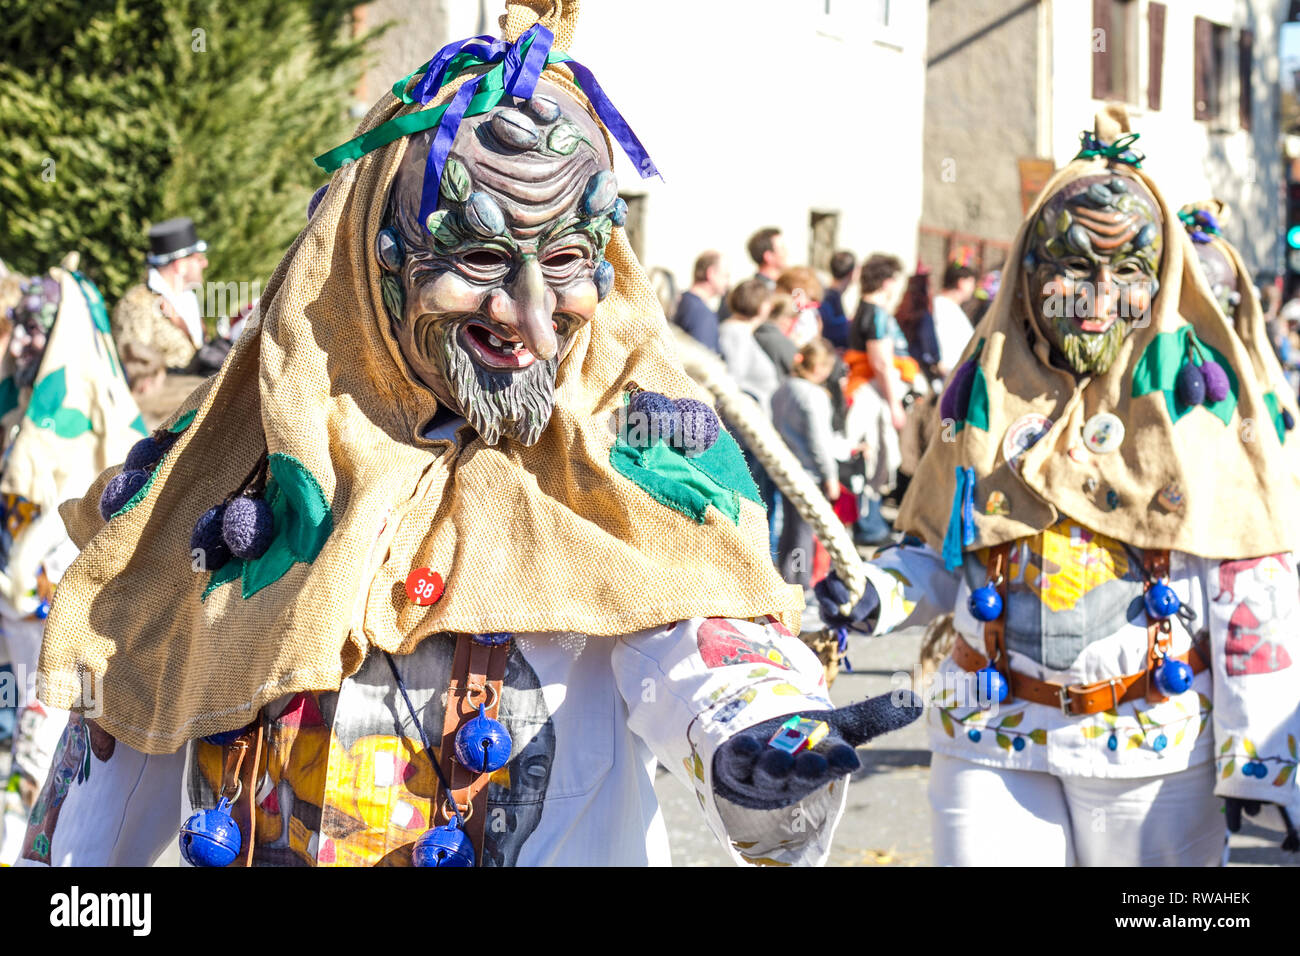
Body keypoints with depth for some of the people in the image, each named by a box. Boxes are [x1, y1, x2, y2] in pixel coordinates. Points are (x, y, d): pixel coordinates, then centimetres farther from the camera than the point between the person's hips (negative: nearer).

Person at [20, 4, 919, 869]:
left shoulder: (633, 438, -4)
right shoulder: (239, 443, 3)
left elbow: (693, 619, -20)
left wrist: (759, 731, -40)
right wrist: (63, 882, 16)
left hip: (553, 843, -3)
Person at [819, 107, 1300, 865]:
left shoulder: (1202, 391, -2)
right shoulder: (988, 392, 6)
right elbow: (944, 553, 14)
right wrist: (879, 593, -9)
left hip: (1158, 750, -2)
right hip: (993, 747, 2)